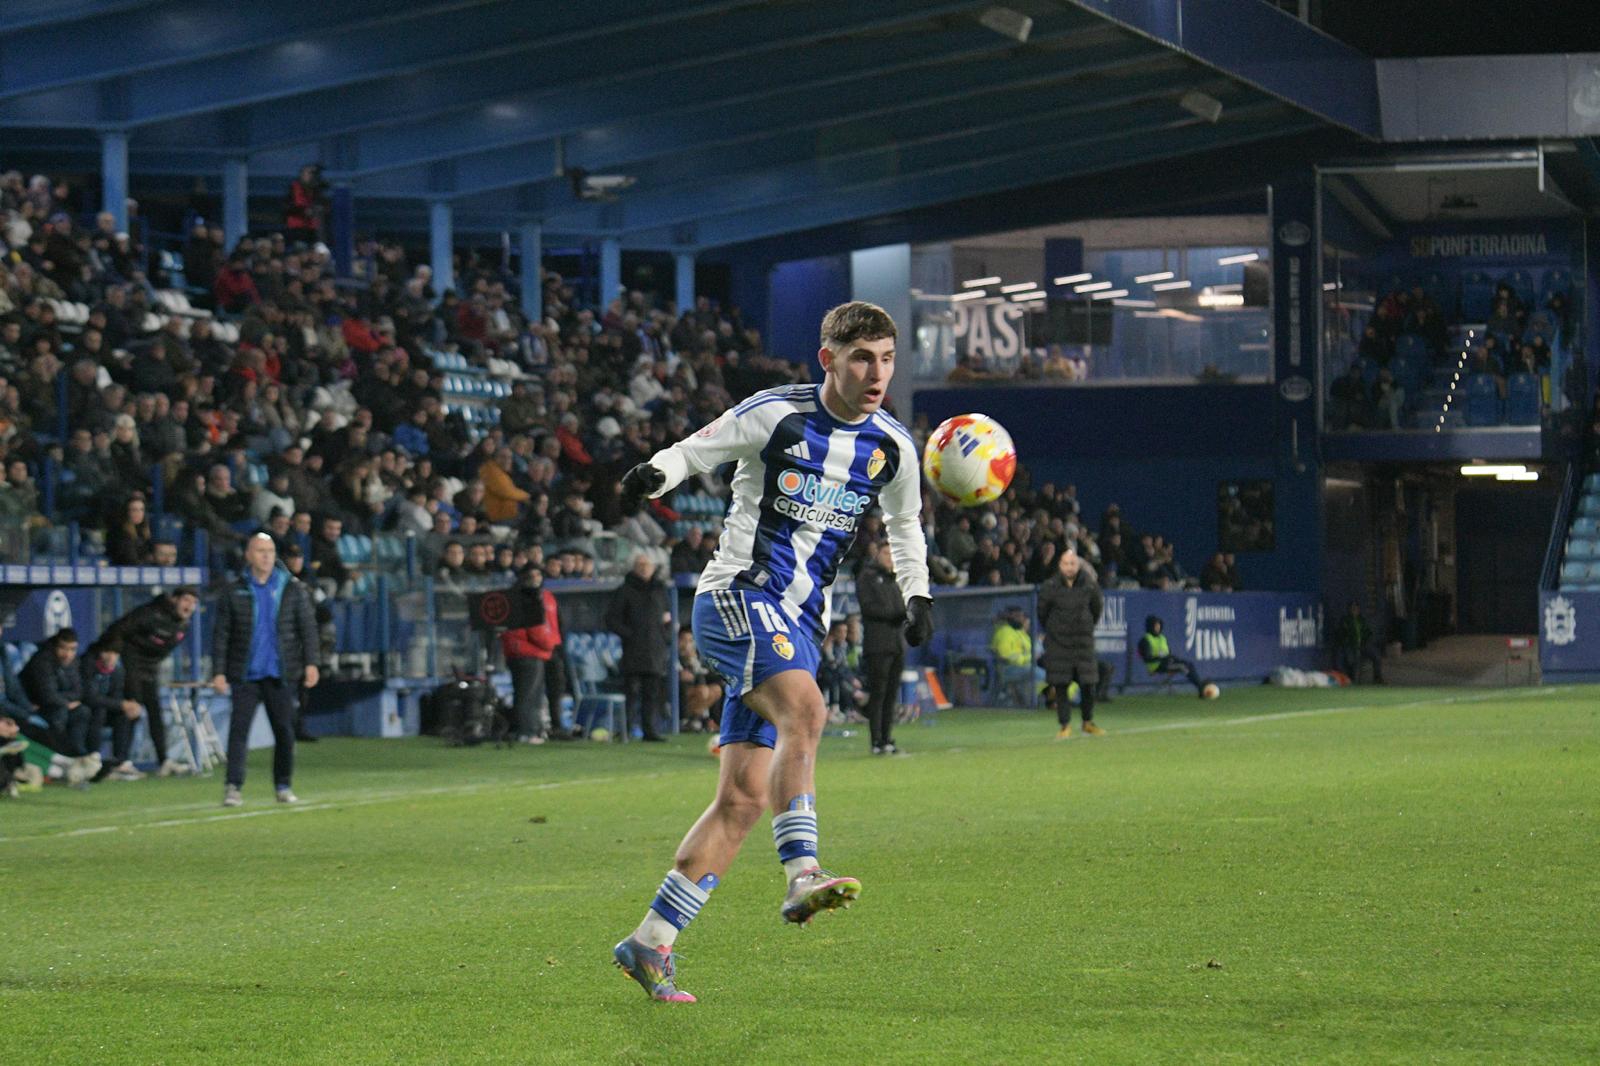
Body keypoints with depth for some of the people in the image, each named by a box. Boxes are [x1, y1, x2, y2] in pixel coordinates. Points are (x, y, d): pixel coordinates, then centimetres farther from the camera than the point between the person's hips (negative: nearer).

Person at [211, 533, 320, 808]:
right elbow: (221, 633, 5)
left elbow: (308, 627, 5)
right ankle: (233, 787, -11)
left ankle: (283, 786, 15)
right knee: (239, 728, -9)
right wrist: (219, 671, -1)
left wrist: (310, 663, -6)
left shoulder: (293, 589, 6)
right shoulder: (234, 591, 5)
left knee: (284, 730, 4)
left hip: (280, 672, 1)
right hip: (246, 674, -1)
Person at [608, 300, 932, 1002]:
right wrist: (652, 475, -21)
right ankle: (801, 877, -38)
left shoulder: (892, 447, 7)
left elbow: (904, 524, 24)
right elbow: (696, 452, 0)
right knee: (805, 709, -34)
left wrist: (916, 594, 10)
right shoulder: (775, 415, -7)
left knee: (744, 799, 0)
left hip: (798, 627, 6)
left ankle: (651, 943, 5)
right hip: (737, 596, -6)